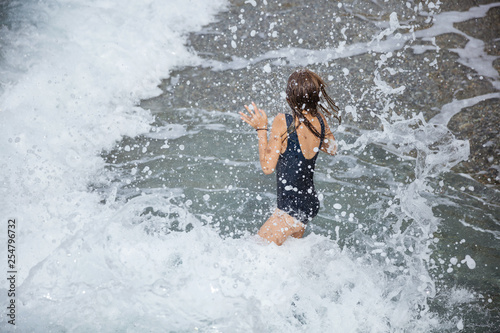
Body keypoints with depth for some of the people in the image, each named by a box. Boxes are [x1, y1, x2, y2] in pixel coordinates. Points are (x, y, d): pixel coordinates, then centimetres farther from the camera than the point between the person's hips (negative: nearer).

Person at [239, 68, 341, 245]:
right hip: (311, 203, 8)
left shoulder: (283, 122, -21)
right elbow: (332, 149, 17)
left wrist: (261, 129, -13)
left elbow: (267, 167, -18)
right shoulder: (320, 120, -3)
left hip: (291, 210, -8)